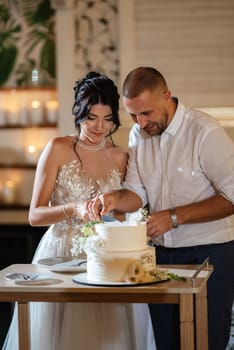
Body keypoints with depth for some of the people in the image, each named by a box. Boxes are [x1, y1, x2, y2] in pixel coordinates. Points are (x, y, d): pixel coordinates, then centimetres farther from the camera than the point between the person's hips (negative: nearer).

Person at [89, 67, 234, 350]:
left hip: (208, 252, -5)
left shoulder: (205, 132, -16)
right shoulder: (139, 134, 5)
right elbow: (137, 194, 5)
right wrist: (115, 199, -17)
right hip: (161, 251, 6)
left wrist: (173, 217, -20)